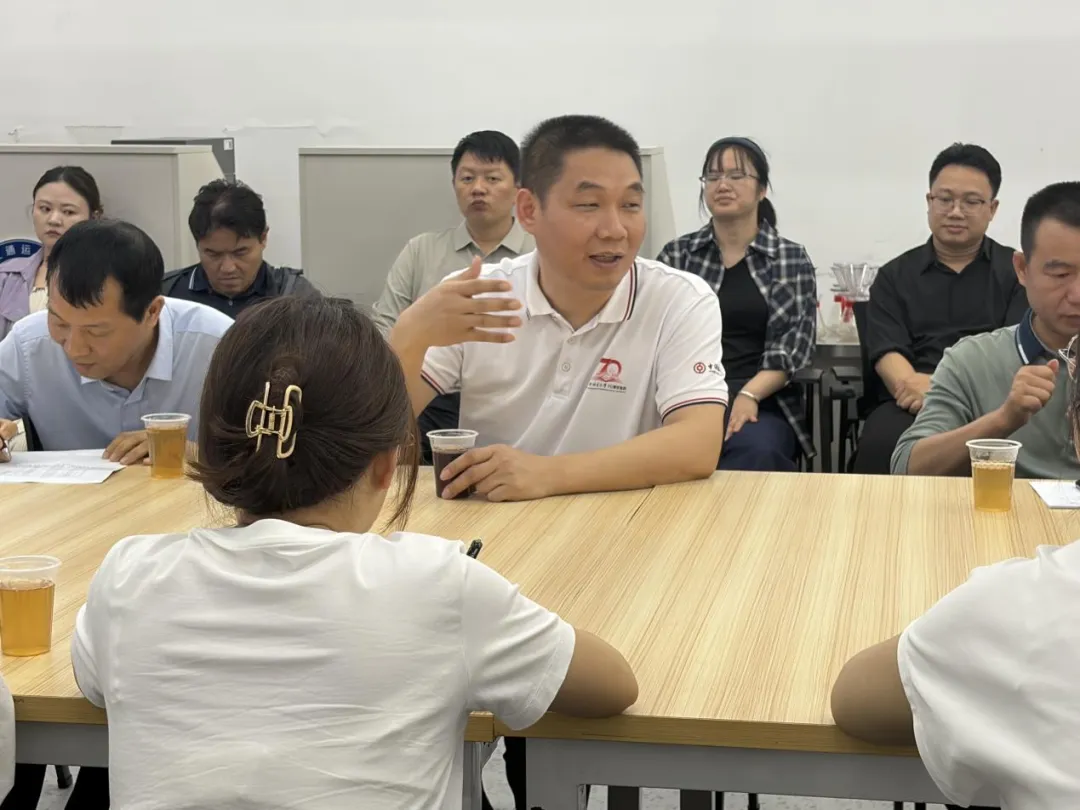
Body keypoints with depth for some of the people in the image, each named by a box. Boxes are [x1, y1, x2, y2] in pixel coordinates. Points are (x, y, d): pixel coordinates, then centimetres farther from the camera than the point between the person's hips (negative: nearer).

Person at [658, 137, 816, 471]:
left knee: (757, 452, -36)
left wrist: (748, 396, -16)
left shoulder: (792, 259, 12)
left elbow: (795, 343, 2)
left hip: (761, 402, 0)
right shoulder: (676, 254, 14)